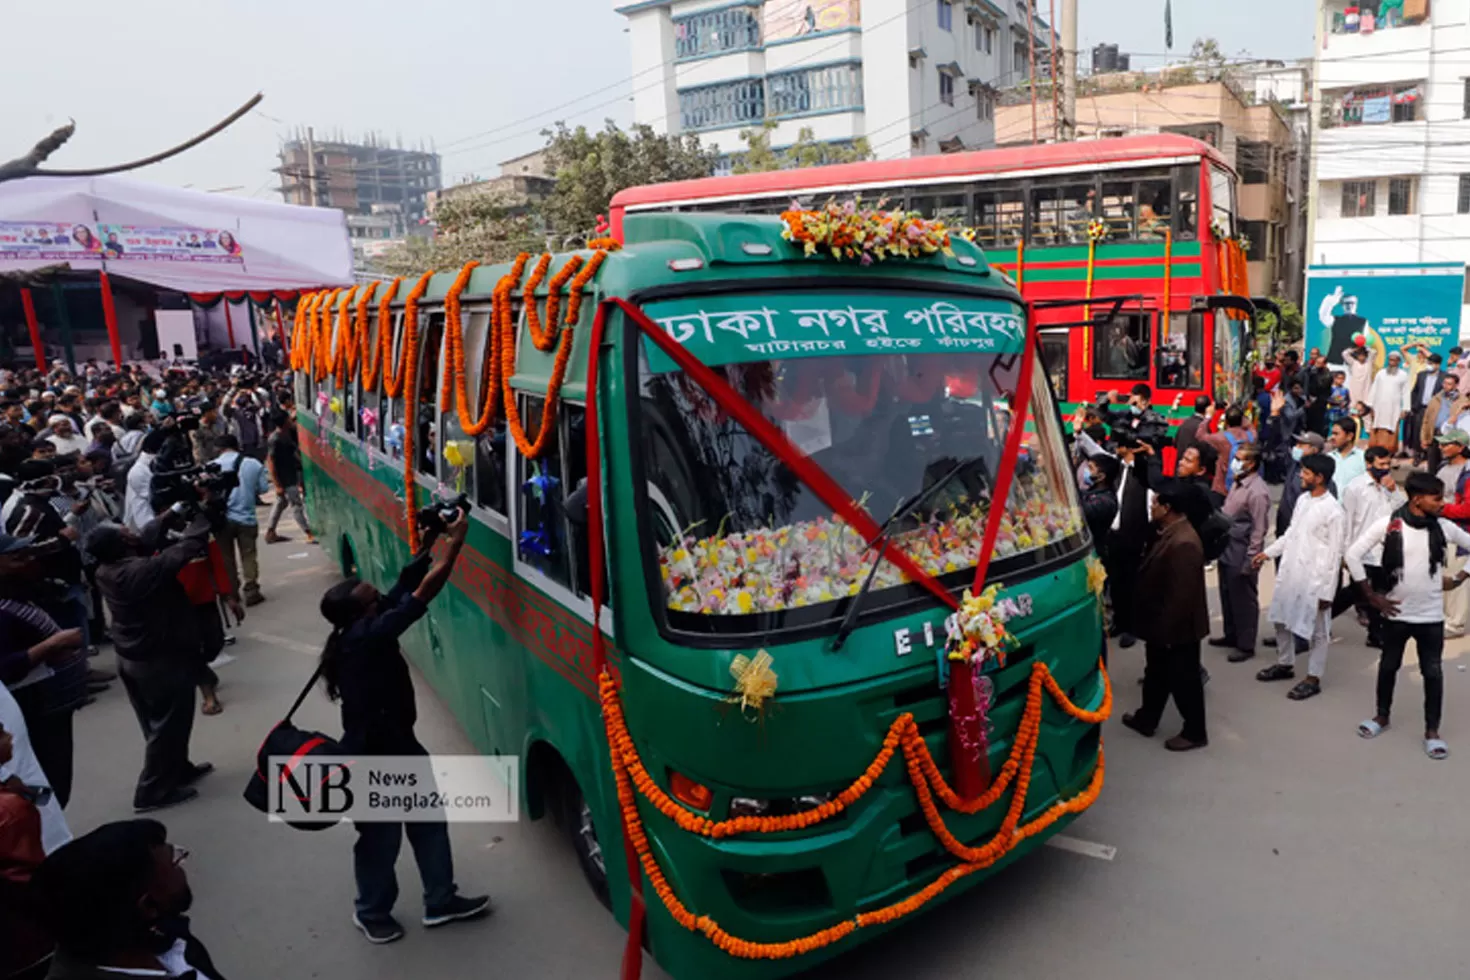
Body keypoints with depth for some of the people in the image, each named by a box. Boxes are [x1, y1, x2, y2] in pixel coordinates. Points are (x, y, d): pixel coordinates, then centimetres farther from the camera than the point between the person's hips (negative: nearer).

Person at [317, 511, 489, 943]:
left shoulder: (367, 631, -5)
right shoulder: (363, 639, -29)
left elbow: (405, 586, -1)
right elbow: (423, 593, -33)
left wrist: (429, 542, -10)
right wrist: (456, 541, -30)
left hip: (399, 746, 9)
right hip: (372, 760, -9)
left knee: (429, 821, 17)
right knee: (382, 837, 12)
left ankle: (441, 901, 33)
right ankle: (372, 913, 37)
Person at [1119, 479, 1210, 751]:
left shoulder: (1184, 543, -30)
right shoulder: (1167, 532, 3)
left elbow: (1182, 594, -28)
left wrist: (1168, 630, -22)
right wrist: (1156, 625, 18)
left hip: (1177, 628, -10)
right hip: (1161, 623, 10)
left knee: (1183, 680, 8)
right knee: (1156, 673, 23)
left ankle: (1195, 732, 26)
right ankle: (1146, 719, 39)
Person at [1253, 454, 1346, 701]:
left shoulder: (1333, 511, -17)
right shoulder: (1303, 499, 6)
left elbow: (1334, 554, -15)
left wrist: (1327, 591, -15)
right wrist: (1268, 552, 14)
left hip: (1314, 580, -8)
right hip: (1289, 573, 8)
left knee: (1315, 630, 6)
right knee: (1282, 620, 19)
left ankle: (1313, 679, 18)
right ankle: (1285, 664, 36)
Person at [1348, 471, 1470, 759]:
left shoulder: (1445, 527, -5)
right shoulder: (1387, 524, -12)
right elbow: (1353, 555, -10)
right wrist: (1371, 596, -9)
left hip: (1431, 616, 1)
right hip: (1396, 612, -1)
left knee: (1433, 672, 6)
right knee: (1388, 666, 14)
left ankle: (1432, 730, 19)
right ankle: (1382, 715, 32)